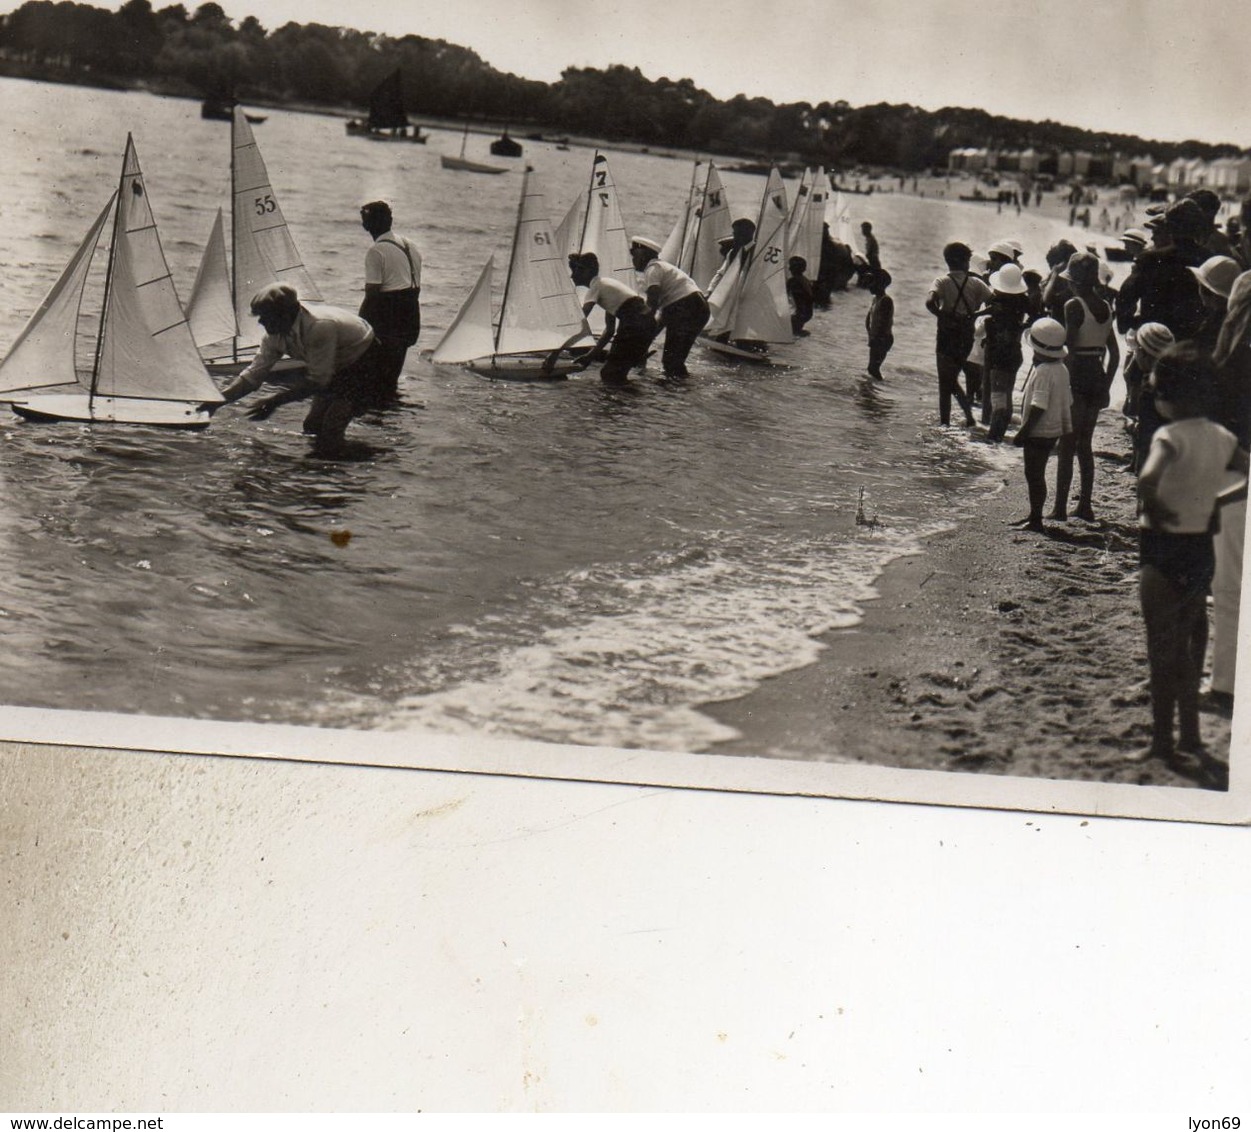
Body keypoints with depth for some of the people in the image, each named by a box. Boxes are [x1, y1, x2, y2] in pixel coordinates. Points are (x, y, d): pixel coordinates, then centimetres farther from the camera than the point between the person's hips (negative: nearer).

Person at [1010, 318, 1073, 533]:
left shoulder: (1042, 371, -22)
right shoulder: (1061, 369, 7)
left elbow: (1039, 407, -26)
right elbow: (1066, 402, 13)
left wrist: (1023, 431, -22)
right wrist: (1066, 427, 22)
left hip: (1038, 432, -10)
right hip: (1053, 431, 10)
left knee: (1034, 475, -2)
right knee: (1036, 475, 18)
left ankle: (1036, 520, 2)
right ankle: (1034, 515, 27)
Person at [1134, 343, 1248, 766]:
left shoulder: (1170, 436, -18)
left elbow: (1147, 479, -37)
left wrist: (1152, 509, -20)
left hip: (1165, 551, -7)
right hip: (1203, 547, 7)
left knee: (1163, 649, 1)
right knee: (1189, 643, 17)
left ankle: (1162, 742, 6)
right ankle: (1189, 733, 26)